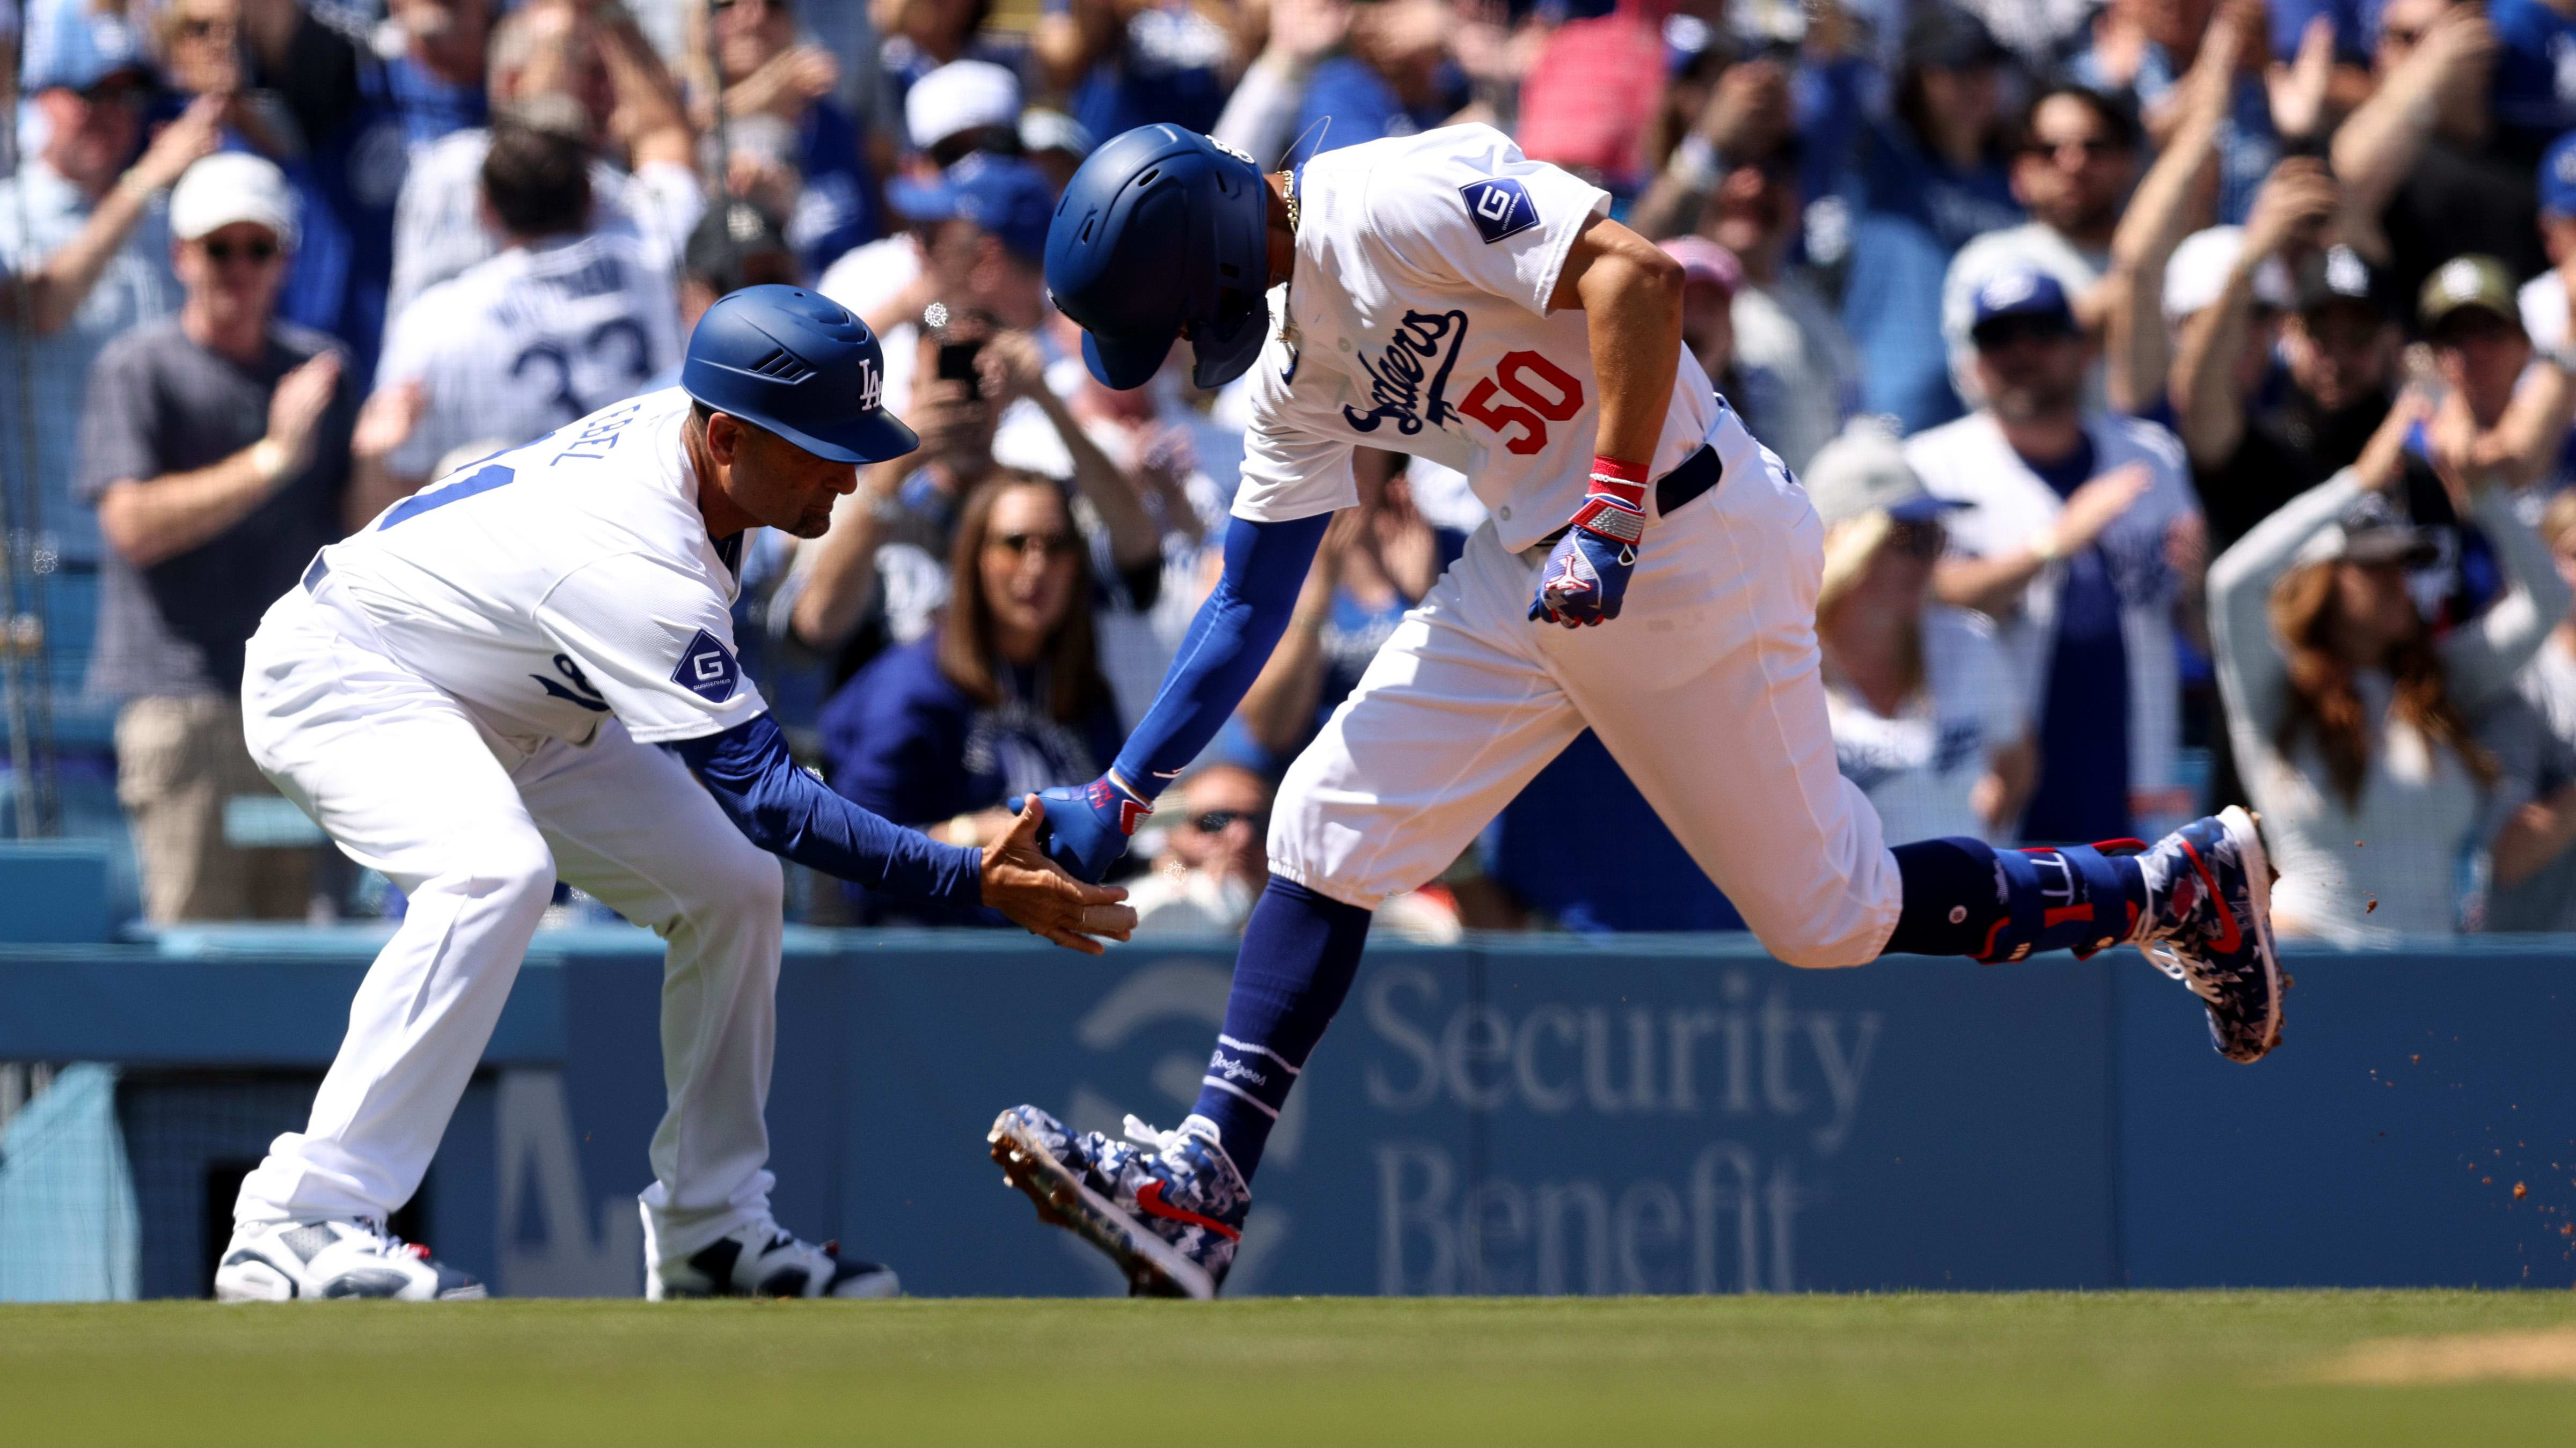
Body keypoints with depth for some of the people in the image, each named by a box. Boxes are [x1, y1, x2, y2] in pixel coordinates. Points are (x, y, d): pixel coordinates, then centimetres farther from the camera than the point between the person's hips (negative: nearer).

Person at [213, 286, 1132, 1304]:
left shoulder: (676, 421, -10)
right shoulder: (640, 569, -37)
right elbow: (761, 794, -37)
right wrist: (971, 881, -41)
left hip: (509, 710, 10)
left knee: (730, 885, 4)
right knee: (496, 870, -37)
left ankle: (710, 1231, 11)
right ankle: (295, 1230, -40)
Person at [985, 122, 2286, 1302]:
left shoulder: (1388, 203, -18)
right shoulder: (1297, 364, 10)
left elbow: (1637, 275, -28)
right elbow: (1248, 606, 15)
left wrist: (1609, 518, -32)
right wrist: (1119, 799, 10)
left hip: (1690, 556, -9)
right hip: (1535, 574, 9)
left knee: (1831, 915, 0)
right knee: (1332, 825, 0)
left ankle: (2181, 888, 17)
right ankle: (1203, 1183, 0)